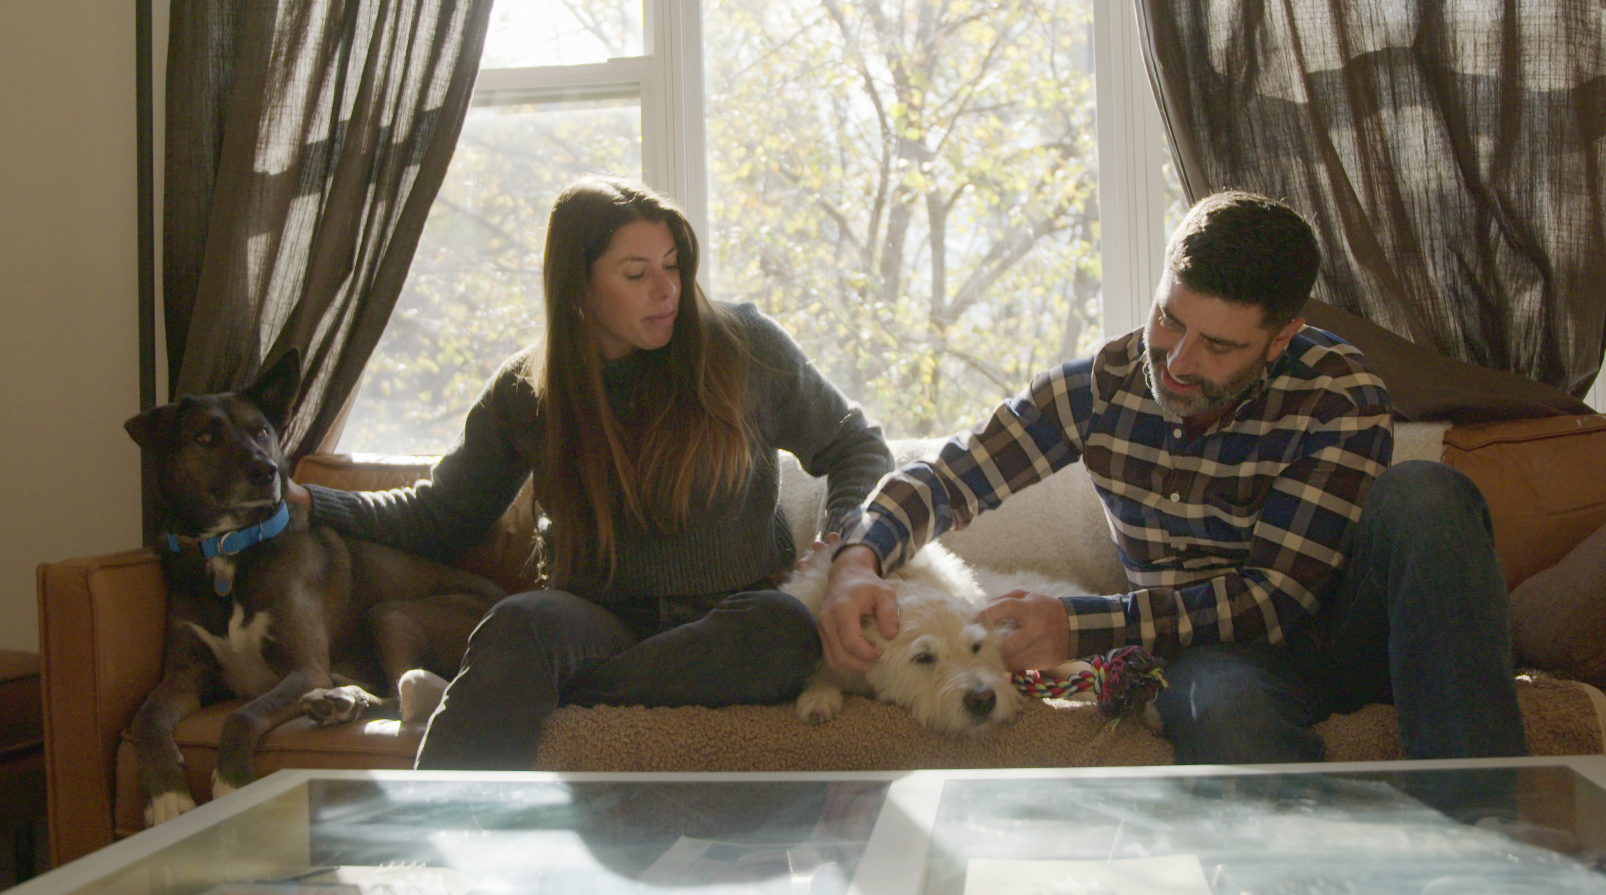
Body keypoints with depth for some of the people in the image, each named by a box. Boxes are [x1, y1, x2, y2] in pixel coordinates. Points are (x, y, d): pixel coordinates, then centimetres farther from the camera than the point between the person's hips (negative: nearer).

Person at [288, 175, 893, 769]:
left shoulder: (742, 347, 4)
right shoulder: (525, 392, 8)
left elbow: (855, 446, 13)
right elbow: (440, 515, 16)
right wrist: (306, 501, 0)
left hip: (728, 627, 0)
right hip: (604, 627, 1)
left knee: (785, 627, -37)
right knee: (520, 624, -34)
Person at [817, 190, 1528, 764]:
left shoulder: (1341, 398, -16)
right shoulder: (1100, 387, -6)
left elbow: (1280, 598, -21)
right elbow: (945, 479, -2)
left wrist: (1083, 626, -30)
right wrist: (857, 562, -25)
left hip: (1347, 629, 0)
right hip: (1214, 649, 0)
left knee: (1423, 496, -31)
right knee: (1218, 707, -39)